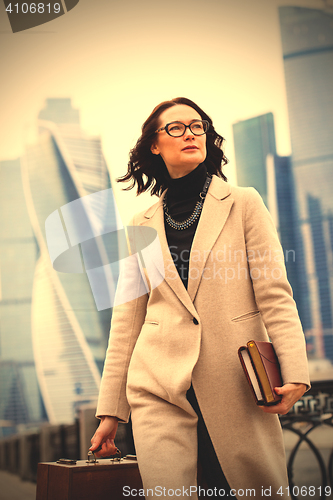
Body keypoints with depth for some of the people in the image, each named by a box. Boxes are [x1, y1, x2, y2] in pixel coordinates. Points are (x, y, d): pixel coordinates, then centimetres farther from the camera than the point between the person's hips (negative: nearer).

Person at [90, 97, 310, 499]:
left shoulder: (244, 204, 6)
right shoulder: (142, 226, 12)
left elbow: (274, 294, 0)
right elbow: (126, 319, 13)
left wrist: (295, 372, -14)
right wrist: (110, 409, 10)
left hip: (236, 386, -1)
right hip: (160, 388, 1)